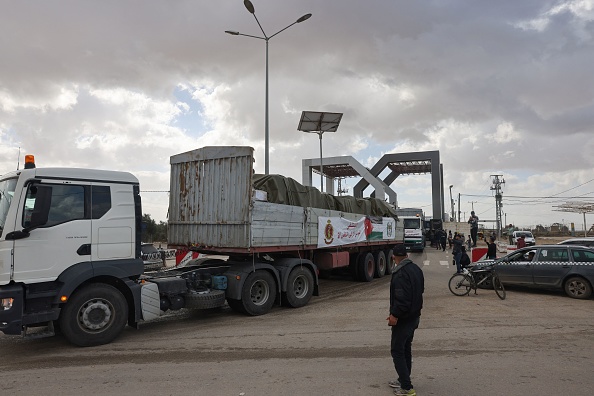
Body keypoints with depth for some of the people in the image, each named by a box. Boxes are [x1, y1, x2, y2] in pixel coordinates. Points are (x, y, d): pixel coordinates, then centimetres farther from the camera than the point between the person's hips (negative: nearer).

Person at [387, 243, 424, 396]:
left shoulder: (400, 273, -25)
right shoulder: (416, 269, 6)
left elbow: (402, 298, -30)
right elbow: (420, 290, 16)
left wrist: (395, 315, -21)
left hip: (403, 319, -9)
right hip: (414, 316, 9)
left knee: (397, 351, 0)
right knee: (406, 349, 19)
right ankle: (404, 380, 31)